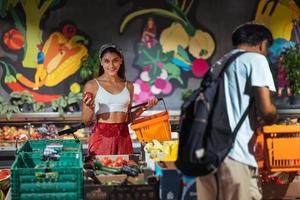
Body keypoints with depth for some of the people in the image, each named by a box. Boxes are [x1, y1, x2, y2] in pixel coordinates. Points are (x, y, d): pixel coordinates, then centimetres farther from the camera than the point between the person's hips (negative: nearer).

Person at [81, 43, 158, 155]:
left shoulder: (128, 86, 10)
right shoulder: (92, 85, -1)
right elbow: (86, 122, 1)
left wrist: (143, 108, 5)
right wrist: (91, 109, -17)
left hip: (123, 138, 3)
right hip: (101, 137, -3)